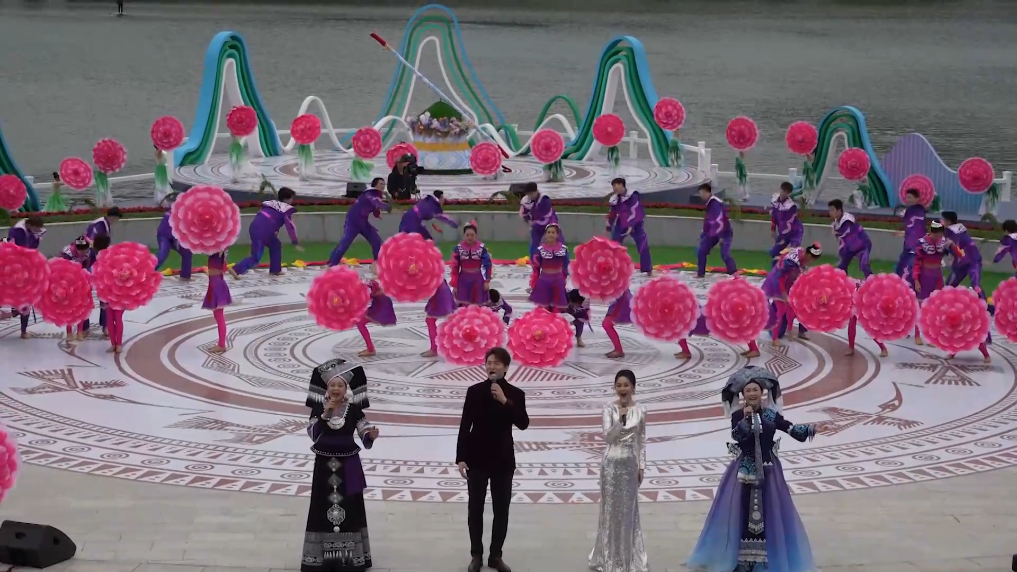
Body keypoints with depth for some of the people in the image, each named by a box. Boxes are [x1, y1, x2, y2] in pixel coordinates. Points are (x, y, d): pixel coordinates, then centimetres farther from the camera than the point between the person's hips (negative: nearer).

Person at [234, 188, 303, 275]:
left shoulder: (271, 204, 26)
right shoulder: (286, 210, 3)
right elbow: (290, 227, -2)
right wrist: (296, 243, -2)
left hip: (254, 228, 8)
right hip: (262, 232, -8)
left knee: (275, 245, 26)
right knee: (256, 258, -7)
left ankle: (275, 270, 28)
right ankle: (236, 270, -19)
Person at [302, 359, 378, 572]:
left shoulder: (354, 410, -5)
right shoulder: (318, 408, -4)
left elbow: (365, 438, -9)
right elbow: (313, 434, -14)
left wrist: (371, 436, -32)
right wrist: (324, 415, -26)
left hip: (348, 464, 0)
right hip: (325, 464, 0)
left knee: (350, 508, 4)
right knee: (323, 507, 3)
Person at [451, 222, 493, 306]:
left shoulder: (481, 247, -9)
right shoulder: (459, 248, -8)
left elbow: (488, 264, -1)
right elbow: (455, 268, -4)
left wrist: (487, 281, -3)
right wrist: (454, 285, -3)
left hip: (477, 280, 0)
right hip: (463, 280, 0)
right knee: (463, 306, 3)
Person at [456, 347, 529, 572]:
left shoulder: (515, 394, -2)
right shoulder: (474, 391, -3)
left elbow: (523, 424, -14)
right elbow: (465, 426, -3)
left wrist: (505, 401, -23)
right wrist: (460, 458, -8)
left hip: (503, 459, 1)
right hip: (477, 458, -1)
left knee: (501, 510, 6)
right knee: (475, 509, 5)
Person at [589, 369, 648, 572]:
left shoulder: (640, 411, 1)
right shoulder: (609, 409, -8)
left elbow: (642, 440, 6)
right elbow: (607, 436, -15)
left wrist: (641, 466, 5)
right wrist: (620, 418, -26)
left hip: (630, 463, 3)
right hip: (612, 463, -3)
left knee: (629, 509, 9)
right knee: (611, 508, 4)